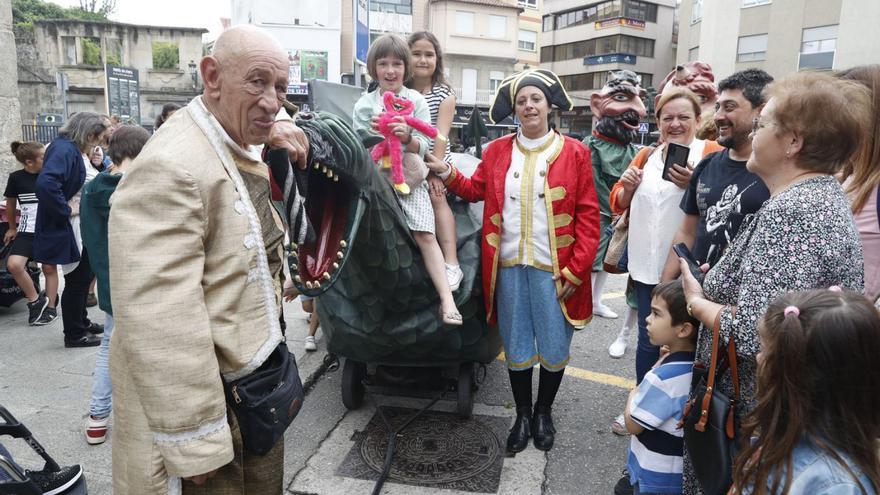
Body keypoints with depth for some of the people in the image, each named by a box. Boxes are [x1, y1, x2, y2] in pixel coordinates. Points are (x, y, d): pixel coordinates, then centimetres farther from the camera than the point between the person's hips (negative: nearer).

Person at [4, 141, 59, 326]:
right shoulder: (16, 177, -3)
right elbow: (10, 204, 12)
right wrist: (12, 227, 20)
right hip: (27, 231, 0)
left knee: (49, 268, 3)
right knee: (13, 265, -17)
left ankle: (50, 308, 16)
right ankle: (35, 300, 2)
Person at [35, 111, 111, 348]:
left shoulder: (77, 151, 11)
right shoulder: (64, 149, -20)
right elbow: (45, 183, -34)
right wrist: (65, 209, -25)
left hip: (85, 228, 10)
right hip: (70, 229, -10)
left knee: (84, 276, 20)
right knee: (76, 280, 1)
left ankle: (81, 321, 36)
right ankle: (74, 334, 14)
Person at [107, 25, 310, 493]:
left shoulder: (245, 148, 4)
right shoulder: (169, 169, -25)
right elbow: (159, 319, -29)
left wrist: (279, 128, 4)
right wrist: (196, 445, -24)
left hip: (258, 378, 9)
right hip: (210, 400, -9)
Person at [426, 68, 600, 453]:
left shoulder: (573, 153, -3)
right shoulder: (497, 151, 6)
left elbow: (588, 215, -4)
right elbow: (477, 190, 18)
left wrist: (576, 271, -10)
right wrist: (448, 174, 0)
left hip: (553, 269, -2)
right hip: (509, 266, 2)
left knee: (554, 346, 10)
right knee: (516, 346, 13)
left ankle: (544, 412, 34)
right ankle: (522, 415, 33)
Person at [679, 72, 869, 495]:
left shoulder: (789, 212, -26)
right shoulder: (823, 194, 7)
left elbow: (752, 335, -32)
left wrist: (697, 300, -14)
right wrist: (713, 288, 4)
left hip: (754, 413, -9)